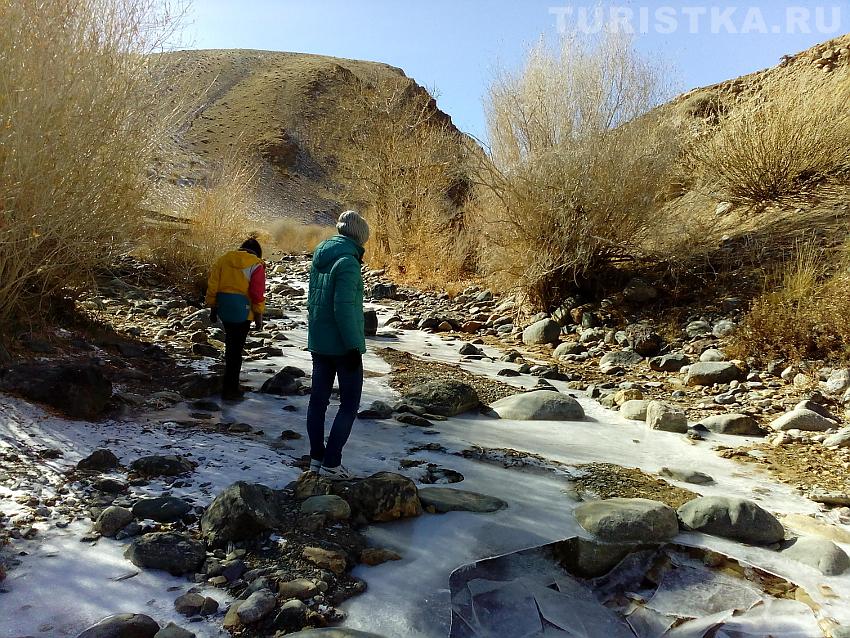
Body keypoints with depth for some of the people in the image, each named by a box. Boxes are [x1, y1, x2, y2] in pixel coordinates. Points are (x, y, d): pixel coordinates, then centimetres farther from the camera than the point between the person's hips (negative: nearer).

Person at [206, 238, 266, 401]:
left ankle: (231, 383, 30)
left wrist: (212, 307, 15)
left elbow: (212, 285, 8)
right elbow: (257, 294, -10)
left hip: (223, 308, 5)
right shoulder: (256, 265, -6)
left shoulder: (223, 259, 9)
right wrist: (259, 316, -3)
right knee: (236, 349, 1)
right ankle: (229, 389, 5)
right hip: (242, 311, -5)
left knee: (231, 344, 21)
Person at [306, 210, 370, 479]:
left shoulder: (319, 256, 9)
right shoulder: (347, 261, -17)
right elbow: (343, 308, -23)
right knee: (349, 403, 2)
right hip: (342, 344, -8)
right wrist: (353, 346, -19)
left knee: (318, 399, 13)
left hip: (318, 342, 8)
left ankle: (316, 457, 21)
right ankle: (331, 463, 1)